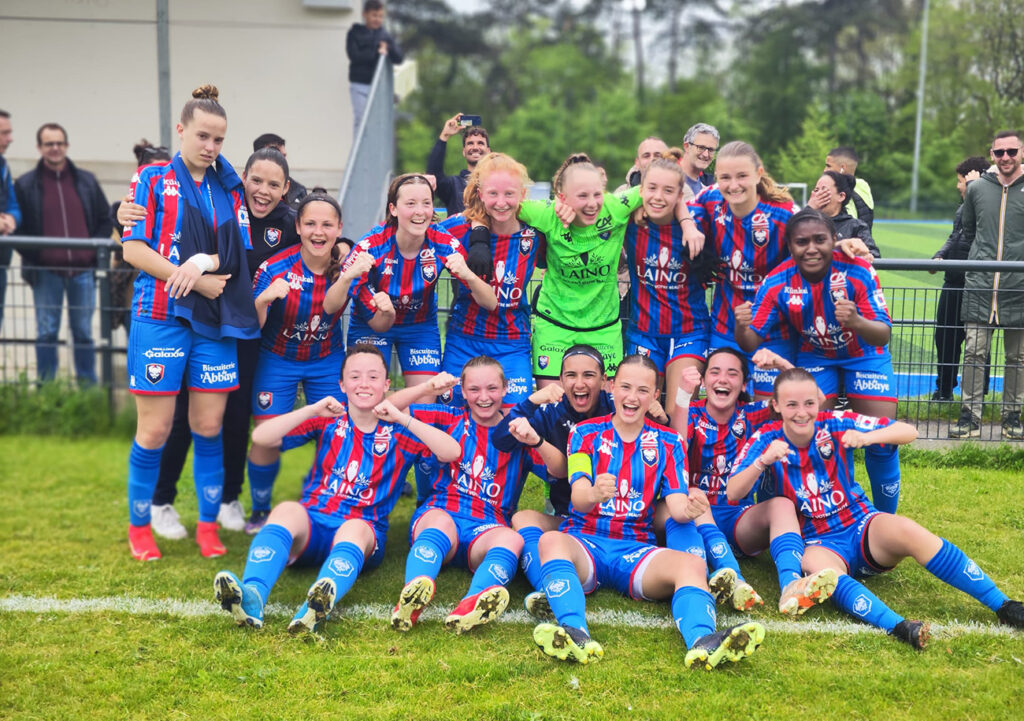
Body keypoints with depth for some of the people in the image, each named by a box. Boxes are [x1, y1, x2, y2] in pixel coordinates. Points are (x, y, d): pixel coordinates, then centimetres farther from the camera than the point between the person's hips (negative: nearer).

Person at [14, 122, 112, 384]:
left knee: (84, 332, 8)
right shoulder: (25, 185, 3)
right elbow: (17, 227, 3)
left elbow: (106, 220, 13)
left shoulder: (87, 181, 9)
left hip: (83, 271, 2)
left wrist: (95, 251, 1)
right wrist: (34, 255, -8)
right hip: (46, 272, -1)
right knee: (46, 333, 3)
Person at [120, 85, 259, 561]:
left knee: (209, 426, 5)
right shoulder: (153, 179, 4)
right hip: (160, 315, -3)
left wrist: (205, 261, -14)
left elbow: (242, 253, 7)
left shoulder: (229, 189, 14)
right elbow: (133, 250, -4)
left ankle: (208, 524, 17)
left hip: (216, 320, 3)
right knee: (155, 429, -1)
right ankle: (139, 526, 15)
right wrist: (198, 282, -11)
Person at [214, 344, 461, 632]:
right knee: (287, 510, -31)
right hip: (313, 523, 1)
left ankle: (315, 607, -63)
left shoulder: (398, 431, 8)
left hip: (365, 531, -1)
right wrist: (312, 411, -10)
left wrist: (403, 419, -15)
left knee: (355, 529, -36)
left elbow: (452, 452, -9)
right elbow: (260, 437, 1)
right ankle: (251, 597, -54)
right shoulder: (329, 420, 11)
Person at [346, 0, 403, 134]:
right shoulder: (355, 33, 4)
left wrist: (388, 49, -15)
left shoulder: (385, 35, 10)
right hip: (360, 85, -2)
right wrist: (376, 53, -13)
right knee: (360, 120, -4)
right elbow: (354, 55, -10)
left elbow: (399, 59, 4)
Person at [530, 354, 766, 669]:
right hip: (584, 540, -1)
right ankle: (576, 635, -56)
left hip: (637, 547, 2)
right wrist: (595, 494, -34)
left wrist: (689, 509, -25)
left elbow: (676, 503, 2)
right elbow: (578, 497, -8)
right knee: (551, 540, -35)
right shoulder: (586, 433, 7)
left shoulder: (668, 442, 14)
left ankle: (703, 642, -54)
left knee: (691, 564, -28)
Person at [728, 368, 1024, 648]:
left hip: (861, 526, 1)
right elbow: (732, 494, -17)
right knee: (820, 567, -36)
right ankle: (898, 627, -55)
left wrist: (866, 437, -29)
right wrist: (764, 460, -33)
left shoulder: (834, 424, -6)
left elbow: (909, 431, -10)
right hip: (816, 542, -1)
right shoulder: (766, 439, -7)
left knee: (906, 530, -29)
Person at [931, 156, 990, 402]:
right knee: (944, 334, 13)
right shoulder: (963, 206, 15)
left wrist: (973, 183, -21)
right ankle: (944, 388, 26)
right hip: (954, 281, 9)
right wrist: (939, 256, 7)